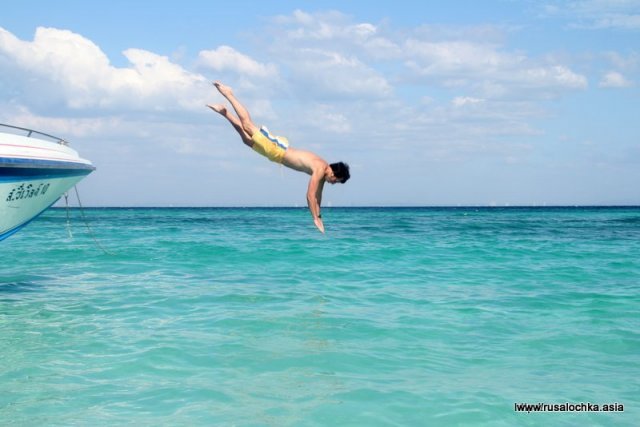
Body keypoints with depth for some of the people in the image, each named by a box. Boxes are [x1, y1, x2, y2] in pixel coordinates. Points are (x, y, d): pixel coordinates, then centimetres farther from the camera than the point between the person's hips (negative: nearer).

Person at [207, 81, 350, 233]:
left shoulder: (324, 170, -1)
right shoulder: (320, 169, -25)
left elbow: (318, 195, 11)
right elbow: (310, 195, -28)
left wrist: (319, 216, 12)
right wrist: (316, 219, -23)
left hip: (281, 151, 7)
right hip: (277, 150, -6)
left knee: (249, 139, 16)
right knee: (248, 127, 0)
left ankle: (224, 111, 23)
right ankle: (228, 94, 7)